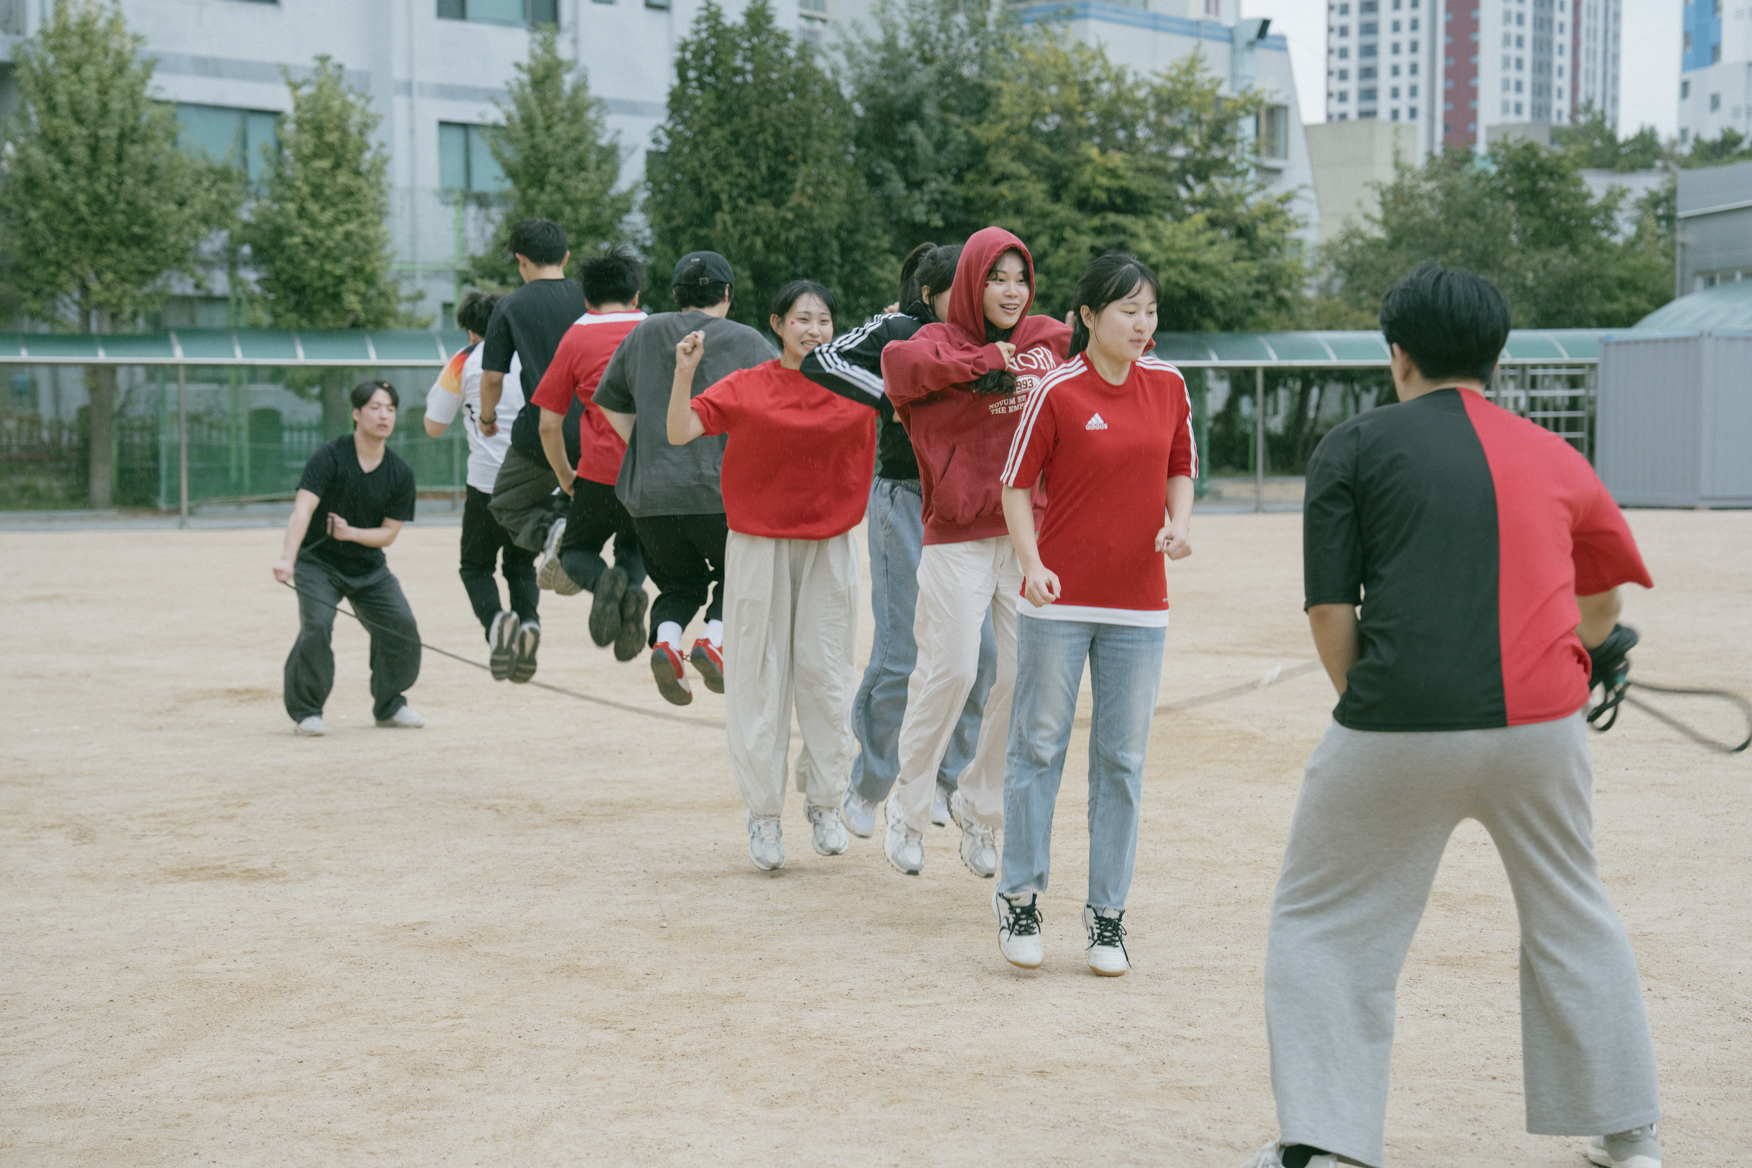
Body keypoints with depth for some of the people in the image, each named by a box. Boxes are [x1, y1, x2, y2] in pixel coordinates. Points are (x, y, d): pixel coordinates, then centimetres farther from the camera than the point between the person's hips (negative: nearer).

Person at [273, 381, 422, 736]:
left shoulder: (401, 474, -5)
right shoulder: (330, 456, -17)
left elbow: (389, 532, -1)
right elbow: (303, 507, -29)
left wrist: (352, 533, -21)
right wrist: (287, 558, -43)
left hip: (369, 567, 4)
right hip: (318, 561, -4)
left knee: (403, 627, -5)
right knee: (316, 626, -24)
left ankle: (389, 705, 17)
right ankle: (305, 711, -8)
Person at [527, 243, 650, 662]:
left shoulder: (576, 338, 9)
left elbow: (549, 425, 8)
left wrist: (565, 478, 22)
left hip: (602, 471, -2)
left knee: (576, 550, 18)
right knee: (633, 543, 26)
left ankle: (604, 580, -19)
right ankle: (632, 586, -10)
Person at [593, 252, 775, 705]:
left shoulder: (645, 334, 12)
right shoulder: (748, 343, 1)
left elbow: (610, 402, 17)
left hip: (652, 493, 3)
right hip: (725, 491, -3)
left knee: (679, 583, 20)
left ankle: (665, 639, -9)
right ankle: (717, 638, -8)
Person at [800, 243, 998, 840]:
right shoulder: (897, 330, -6)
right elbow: (820, 362, -19)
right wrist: (893, 401, -26)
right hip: (907, 503, -6)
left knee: (981, 648, 1)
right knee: (902, 653, -5)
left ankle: (947, 780, 16)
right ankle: (868, 785, 13)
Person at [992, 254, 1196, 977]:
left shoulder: (1168, 385, 5)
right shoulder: (1058, 391, -7)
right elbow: (1016, 486, -4)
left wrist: (1180, 523, -3)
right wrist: (1032, 563, -17)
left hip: (1139, 602, 4)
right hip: (1059, 597, -3)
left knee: (1122, 759, 7)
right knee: (1039, 744, 3)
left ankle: (1107, 913, 15)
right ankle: (1020, 897, 16)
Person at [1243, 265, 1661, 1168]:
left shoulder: (1355, 445, 4)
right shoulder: (1554, 459, 16)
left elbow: (1330, 611, -3)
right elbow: (1600, 605, 31)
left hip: (1399, 724, -4)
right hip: (1540, 724, 4)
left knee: (1321, 926, 11)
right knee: (1571, 919, 22)